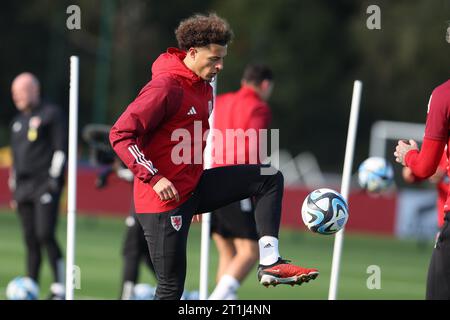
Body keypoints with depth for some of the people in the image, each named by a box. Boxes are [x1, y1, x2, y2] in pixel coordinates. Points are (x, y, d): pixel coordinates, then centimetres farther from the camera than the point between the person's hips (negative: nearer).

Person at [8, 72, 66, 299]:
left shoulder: (51, 115, -1)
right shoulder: (18, 122, 22)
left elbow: (61, 148, -7)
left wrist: (54, 178, -15)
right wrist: (14, 186, 20)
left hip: (45, 185, -7)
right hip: (24, 187, 7)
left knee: (45, 234, -17)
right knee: (30, 240, 6)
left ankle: (59, 288, -14)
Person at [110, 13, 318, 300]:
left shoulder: (204, 87, 10)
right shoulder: (166, 87, -18)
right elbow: (121, 134, -22)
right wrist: (154, 178, -27)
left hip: (193, 188, 9)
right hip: (164, 199, -9)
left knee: (270, 179, 2)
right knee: (172, 285, -7)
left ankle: (270, 263, -7)